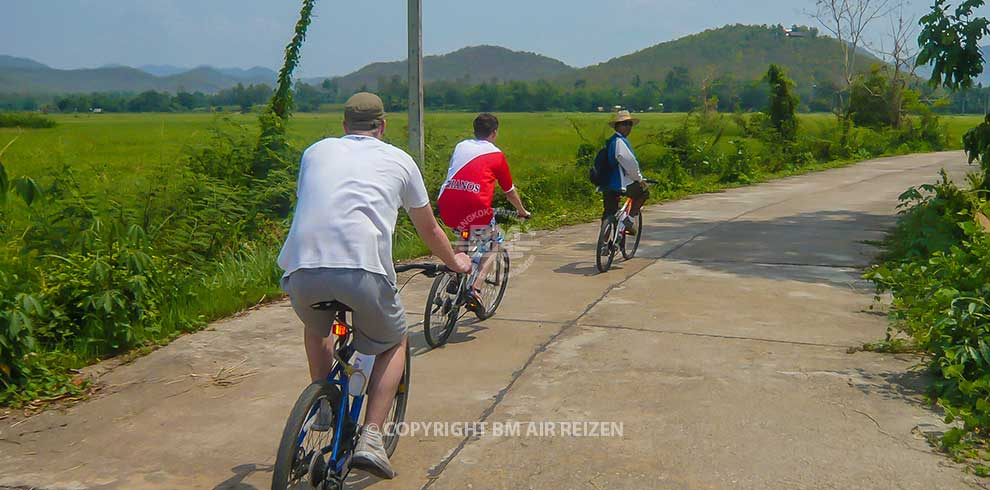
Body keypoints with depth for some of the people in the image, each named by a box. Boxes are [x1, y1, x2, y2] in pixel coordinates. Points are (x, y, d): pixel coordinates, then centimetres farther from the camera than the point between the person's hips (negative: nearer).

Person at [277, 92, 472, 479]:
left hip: (302, 267, 3)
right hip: (363, 270, -2)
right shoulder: (399, 160, 20)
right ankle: (370, 436, 10)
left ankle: (323, 405, 36)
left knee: (317, 326, 37)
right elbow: (429, 231, 31)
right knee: (394, 345, 24)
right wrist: (455, 262, 51)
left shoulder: (316, 151, 25)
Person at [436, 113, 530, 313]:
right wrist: (522, 211, 39)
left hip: (446, 208, 4)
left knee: (463, 235, 35)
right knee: (494, 244, 20)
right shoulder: (496, 155, 11)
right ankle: (475, 290, 3)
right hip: (475, 208, -4)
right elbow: (510, 192, 21)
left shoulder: (460, 146, 22)